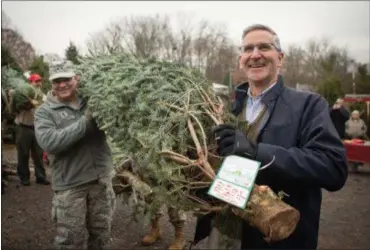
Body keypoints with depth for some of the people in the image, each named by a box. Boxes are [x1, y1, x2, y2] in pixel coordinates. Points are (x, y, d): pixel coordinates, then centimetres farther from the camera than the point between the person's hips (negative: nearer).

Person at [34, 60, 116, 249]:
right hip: (70, 184, -3)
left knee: (102, 233, 18)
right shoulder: (45, 112, -3)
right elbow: (49, 142, -20)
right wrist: (85, 123, -21)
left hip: (101, 179, 3)